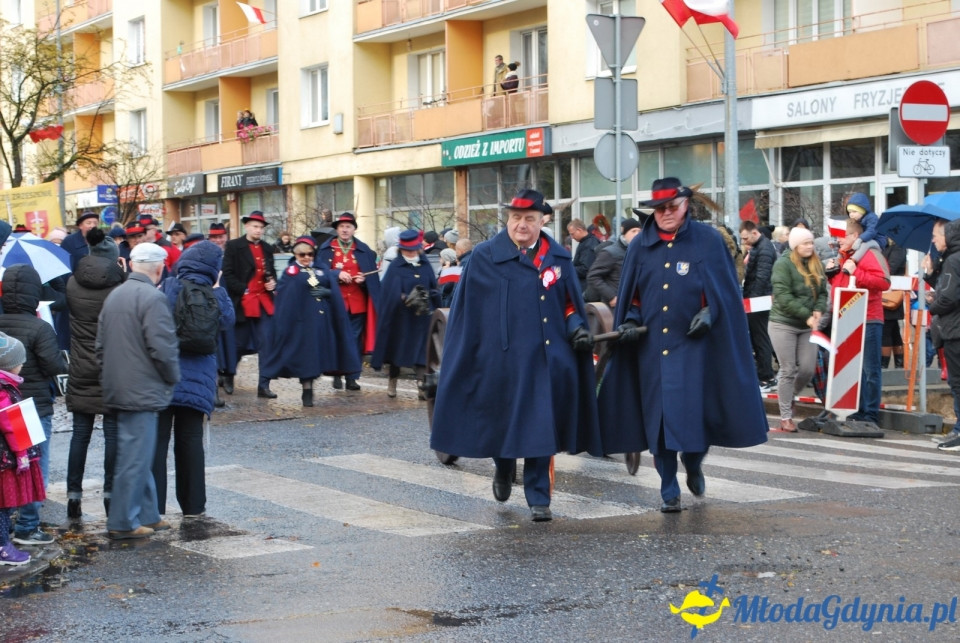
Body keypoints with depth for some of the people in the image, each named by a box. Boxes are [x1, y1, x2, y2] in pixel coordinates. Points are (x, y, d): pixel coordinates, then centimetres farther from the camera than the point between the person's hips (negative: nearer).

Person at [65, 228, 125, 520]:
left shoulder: (73, 285, -2)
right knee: (113, 434, 4)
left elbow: (70, 315, 10)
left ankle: (74, 494, 11)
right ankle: (110, 493, 6)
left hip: (81, 372, 3)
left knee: (80, 434, 9)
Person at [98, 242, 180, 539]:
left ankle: (147, 516, 22)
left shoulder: (114, 296, 11)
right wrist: (173, 378, -3)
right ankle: (122, 523, -1)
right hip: (143, 391, -9)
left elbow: (101, 345, 17)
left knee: (137, 456, 16)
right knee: (136, 457, -4)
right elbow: (163, 348, -19)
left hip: (118, 389, 9)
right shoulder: (152, 298, -16)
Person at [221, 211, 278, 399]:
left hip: (265, 303, 4)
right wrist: (243, 291, -16)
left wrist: (273, 283, 3)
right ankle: (228, 377, 30)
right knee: (239, 344, 8)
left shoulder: (267, 249, 15)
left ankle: (264, 385, -1)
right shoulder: (233, 246, -2)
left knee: (266, 344, -4)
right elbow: (228, 274, -8)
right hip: (242, 303, -4)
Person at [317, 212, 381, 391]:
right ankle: (337, 375, 14)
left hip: (357, 302, 1)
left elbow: (372, 275, 7)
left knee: (355, 341, 2)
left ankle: (352, 377, 8)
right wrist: (337, 274, -15)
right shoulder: (326, 249, 5)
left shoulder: (364, 250, 8)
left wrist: (363, 279, -13)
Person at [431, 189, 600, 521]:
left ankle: (539, 498, 9)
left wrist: (577, 329, -3)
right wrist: (464, 355, -4)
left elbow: (570, 305, 16)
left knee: (540, 429, 0)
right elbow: (467, 311, 0)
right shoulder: (484, 257, 0)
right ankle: (503, 469, 41)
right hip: (501, 358, -1)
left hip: (547, 359, 2)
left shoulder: (559, 259, 9)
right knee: (502, 420, 10)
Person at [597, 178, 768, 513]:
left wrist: (709, 313, -13)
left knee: (694, 413, -5)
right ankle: (669, 491, 12)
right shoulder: (640, 246, 8)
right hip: (651, 346, 2)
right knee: (659, 418, 2)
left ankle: (693, 466, 26)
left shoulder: (707, 240, 0)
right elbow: (629, 294, 15)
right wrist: (631, 320, -1)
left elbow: (725, 288, 2)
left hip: (693, 344, -2)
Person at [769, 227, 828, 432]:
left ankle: (789, 397, 30)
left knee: (808, 369, 1)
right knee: (788, 370, -1)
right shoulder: (783, 264, -10)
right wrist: (806, 315, -21)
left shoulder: (816, 265, 9)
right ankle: (786, 417, 7)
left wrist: (818, 311, -11)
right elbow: (783, 297, -17)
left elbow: (823, 292, 9)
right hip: (784, 324, -5)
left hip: (807, 327, 5)